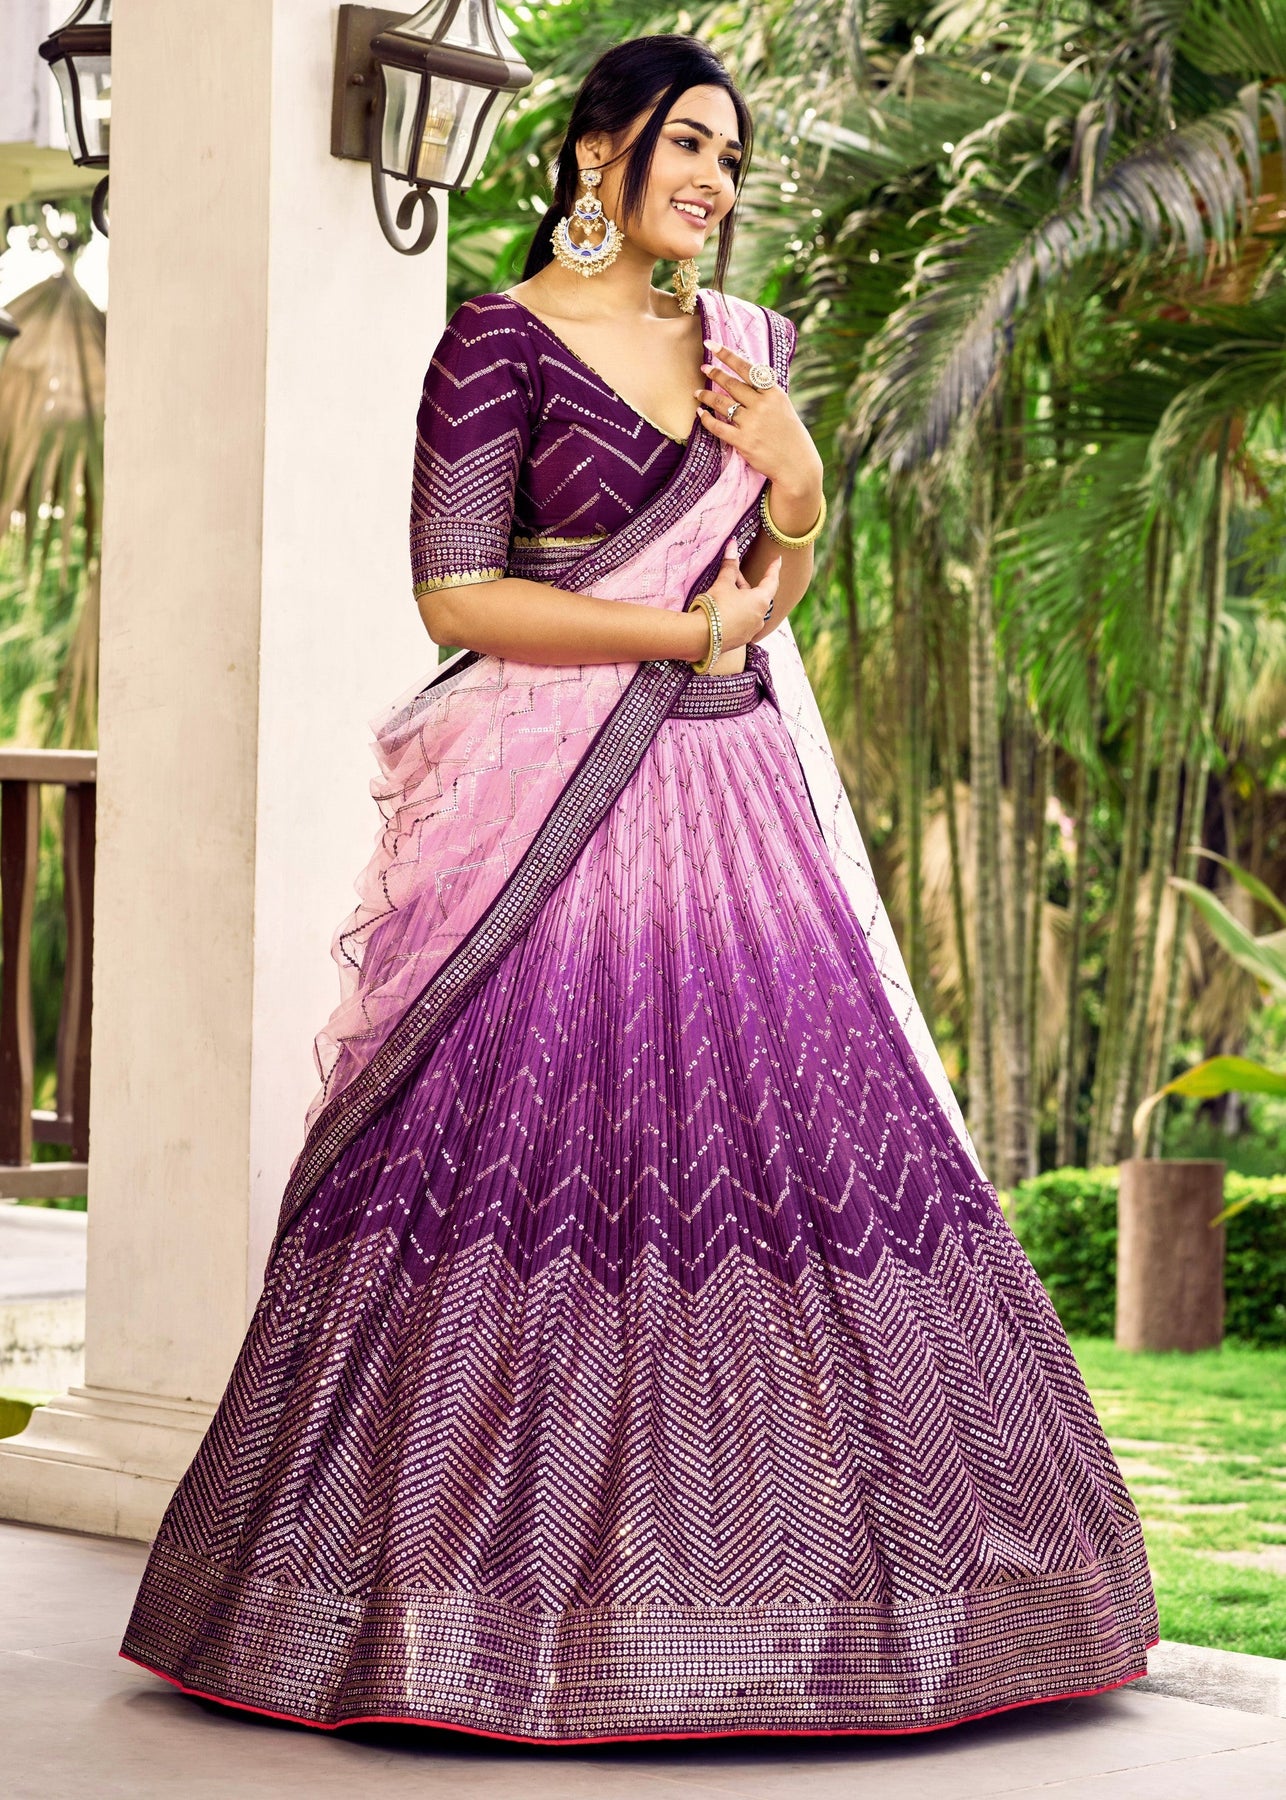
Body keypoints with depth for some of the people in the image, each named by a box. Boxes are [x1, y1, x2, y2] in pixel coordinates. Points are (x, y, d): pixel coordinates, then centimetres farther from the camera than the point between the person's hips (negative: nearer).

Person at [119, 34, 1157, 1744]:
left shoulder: (745, 341, 15)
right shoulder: (501, 341, -3)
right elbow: (455, 596, -10)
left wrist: (798, 487, 0)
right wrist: (679, 634, -8)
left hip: (735, 796, 6)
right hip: (560, 813, -6)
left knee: (786, 1127, 1)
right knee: (542, 1142, -8)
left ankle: (759, 1575, 9)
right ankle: (494, 1590, 2)